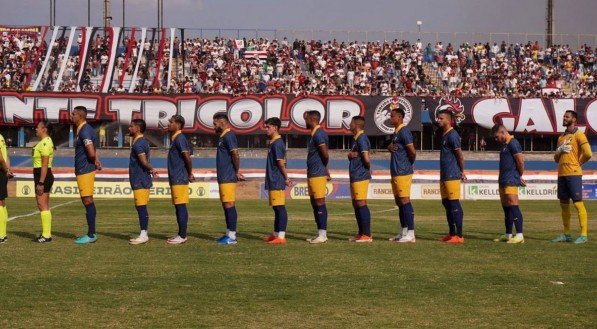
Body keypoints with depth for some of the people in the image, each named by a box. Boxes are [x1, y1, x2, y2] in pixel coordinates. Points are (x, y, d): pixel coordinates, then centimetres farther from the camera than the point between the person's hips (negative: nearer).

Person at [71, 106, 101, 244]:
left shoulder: (85, 131, -17)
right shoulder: (82, 130, 16)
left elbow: (91, 153, -26)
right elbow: (92, 152, 23)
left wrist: (94, 161, -7)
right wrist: (96, 161, 8)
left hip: (85, 171, -10)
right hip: (83, 170, 10)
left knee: (88, 201, -7)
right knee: (87, 201, 13)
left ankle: (91, 235, -5)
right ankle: (91, 233, 18)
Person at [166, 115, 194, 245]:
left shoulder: (180, 139, -14)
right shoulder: (174, 138, 16)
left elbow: (187, 157, -21)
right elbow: (186, 157, 21)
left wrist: (190, 173, -11)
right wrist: (189, 173, 15)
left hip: (180, 179, -10)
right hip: (175, 178, 10)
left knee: (181, 206, -7)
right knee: (178, 206, 12)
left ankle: (182, 236, -5)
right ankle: (181, 234, 18)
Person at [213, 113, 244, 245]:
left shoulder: (228, 136, -14)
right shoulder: (223, 137, 18)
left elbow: (235, 155, -21)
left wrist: (237, 172, -12)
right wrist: (236, 172, 14)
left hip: (228, 178, -10)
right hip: (223, 178, 10)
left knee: (229, 205, -9)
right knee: (226, 206, 13)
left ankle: (232, 236, -8)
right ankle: (229, 233, 19)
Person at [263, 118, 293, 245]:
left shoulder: (277, 144, -15)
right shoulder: (272, 143, 16)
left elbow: (281, 163, -17)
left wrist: (286, 178, -8)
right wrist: (286, 178, 18)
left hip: (277, 182, -10)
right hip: (273, 181, 10)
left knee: (280, 208, -9)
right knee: (276, 208, 15)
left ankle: (281, 236, -11)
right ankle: (276, 234, 23)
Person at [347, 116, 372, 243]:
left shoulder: (362, 139, -14)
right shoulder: (356, 139, 17)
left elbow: (366, 158, -20)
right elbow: (350, 156, 19)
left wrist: (368, 168, -2)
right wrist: (351, 154, -3)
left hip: (360, 177, -10)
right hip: (355, 176, 10)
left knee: (361, 204, -9)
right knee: (356, 204, 13)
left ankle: (367, 235, -8)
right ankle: (361, 233, 19)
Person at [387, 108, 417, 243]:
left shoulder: (404, 132, -14)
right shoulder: (395, 132, 16)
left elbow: (412, 152, -18)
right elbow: (392, 147, 27)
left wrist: (409, 164, 0)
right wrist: (389, 147, 2)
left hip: (403, 172, -10)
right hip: (395, 172, 10)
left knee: (405, 201, -10)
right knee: (399, 201, 12)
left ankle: (410, 234, -9)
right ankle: (404, 232, 18)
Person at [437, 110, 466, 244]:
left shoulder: (452, 135, -13)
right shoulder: (444, 135, 16)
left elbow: (460, 155, -12)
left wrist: (461, 172, -3)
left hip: (452, 176, -10)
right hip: (444, 176, 10)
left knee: (454, 204, -8)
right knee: (446, 203, 12)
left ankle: (459, 236, -7)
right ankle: (452, 233, 19)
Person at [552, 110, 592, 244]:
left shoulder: (578, 135, -5)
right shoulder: (561, 137, 19)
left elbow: (588, 154, -15)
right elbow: (556, 158, 20)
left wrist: (578, 163, -1)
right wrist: (559, 150, 0)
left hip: (574, 174, -8)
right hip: (562, 174, 8)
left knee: (578, 203, -10)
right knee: (564, 204, 10)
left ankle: (584, 235, -9)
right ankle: (566, 234, 16)